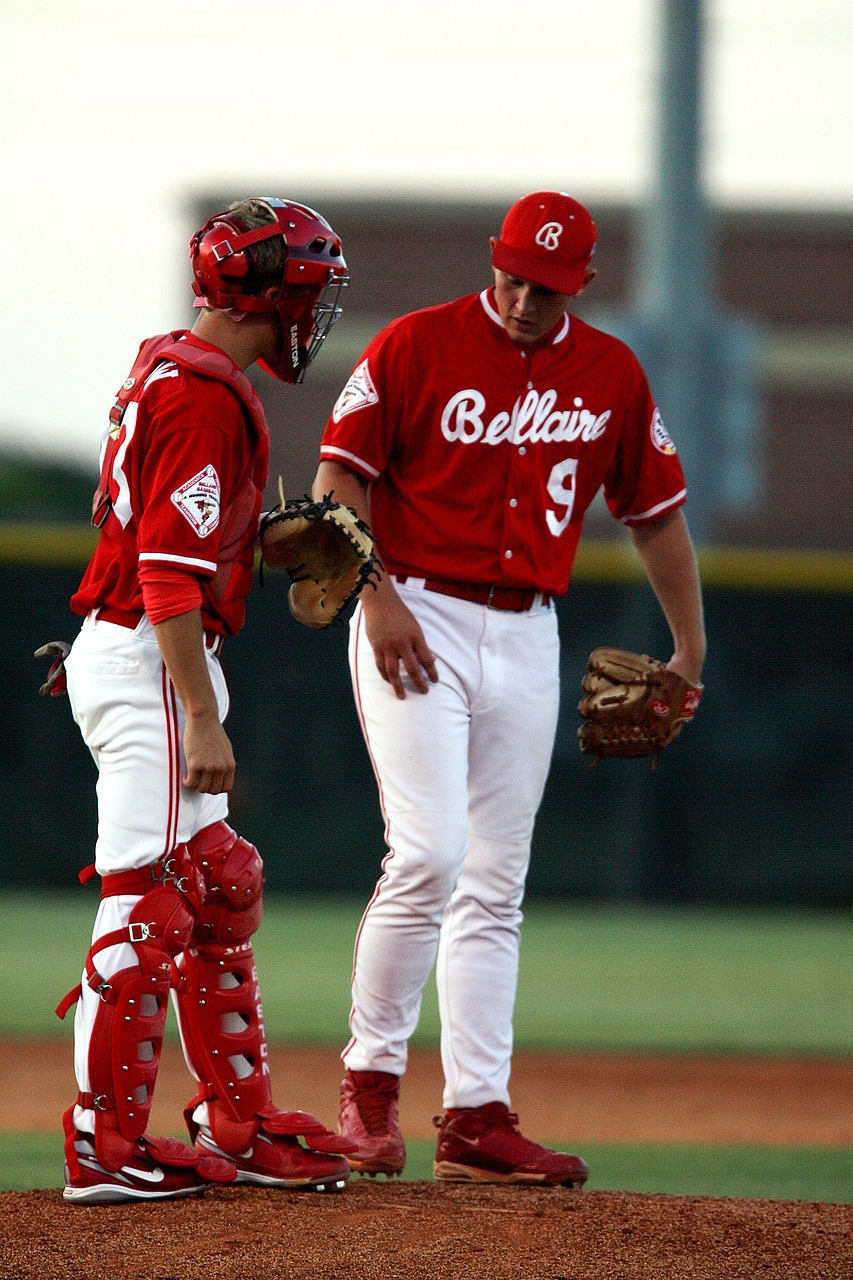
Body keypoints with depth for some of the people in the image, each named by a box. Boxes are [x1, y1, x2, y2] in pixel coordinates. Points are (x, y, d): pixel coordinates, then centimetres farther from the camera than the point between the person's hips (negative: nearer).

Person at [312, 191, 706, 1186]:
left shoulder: (612, 375, 7)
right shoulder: (416, 346, -6)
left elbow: (655, 507, 16)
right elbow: (339, 477, -5)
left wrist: (690, 648, 15)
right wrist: (378, 599, -17)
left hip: (526, 638, 5)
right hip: (417, 623, -5)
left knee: (494, 887, 5)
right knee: (429, 853, -17)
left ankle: (476, 1119, 5)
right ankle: (370, 1081, -3)